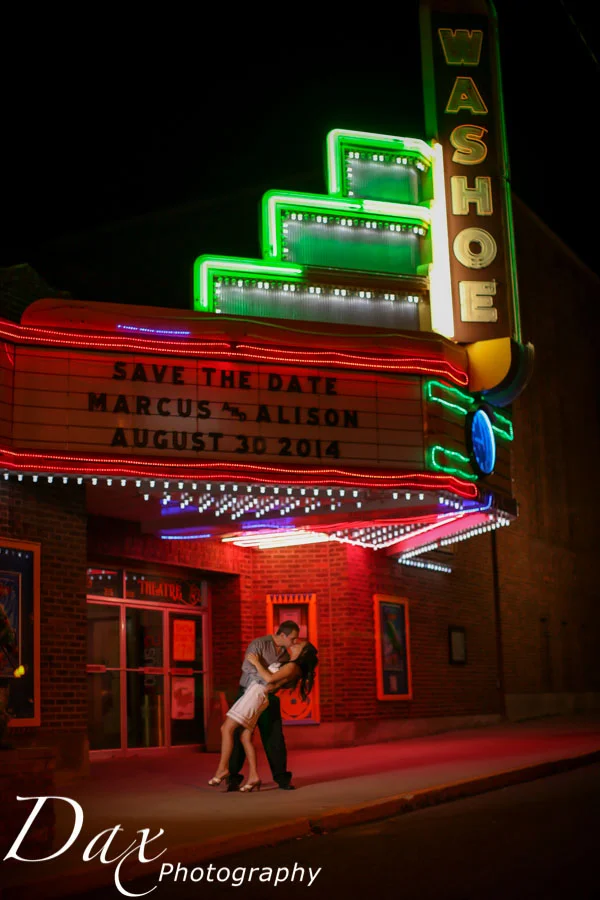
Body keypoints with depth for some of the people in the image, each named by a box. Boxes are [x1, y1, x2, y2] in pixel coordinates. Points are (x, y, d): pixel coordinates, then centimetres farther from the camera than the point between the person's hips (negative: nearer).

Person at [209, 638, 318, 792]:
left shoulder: (292, 667, -10)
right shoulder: (293, 667, 18)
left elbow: (270, 678, -19)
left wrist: (256, 662, -9)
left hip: (256, 694, -9)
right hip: (254, 693, 9)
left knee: (227, 728, -10)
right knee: (245, 738, 3)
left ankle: (222, 768, -9)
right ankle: (253, 776, -3)